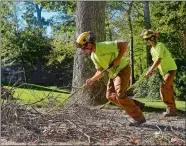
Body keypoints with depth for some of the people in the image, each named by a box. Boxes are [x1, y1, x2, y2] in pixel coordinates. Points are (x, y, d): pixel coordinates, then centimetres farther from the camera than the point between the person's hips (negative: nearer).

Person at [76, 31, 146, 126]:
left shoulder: (104, 46, -24)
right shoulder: (93, 56, 4)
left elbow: (124, 43, -24)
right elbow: (100, 71, 6)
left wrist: (118, 59, -26)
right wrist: (91, 80, -9)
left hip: (122, 69, -9)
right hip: (113, 73, 9)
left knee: (120, 95, -17)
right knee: (110, 96, 6)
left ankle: (139, 118, -7)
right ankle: (136, 105, 14)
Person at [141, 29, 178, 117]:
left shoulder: (159, 46, -21)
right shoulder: (152, 49, 6)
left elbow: (158, 61, -30)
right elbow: (155, 61, 10)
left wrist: (149, 72, -32)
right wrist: (152, 70, -8)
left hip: (171, 69, -9)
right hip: (165, 71, 9)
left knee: (164, 88, -18)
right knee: (168, 90, 10)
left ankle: (171, 110, -12)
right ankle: (172, 110, 17)